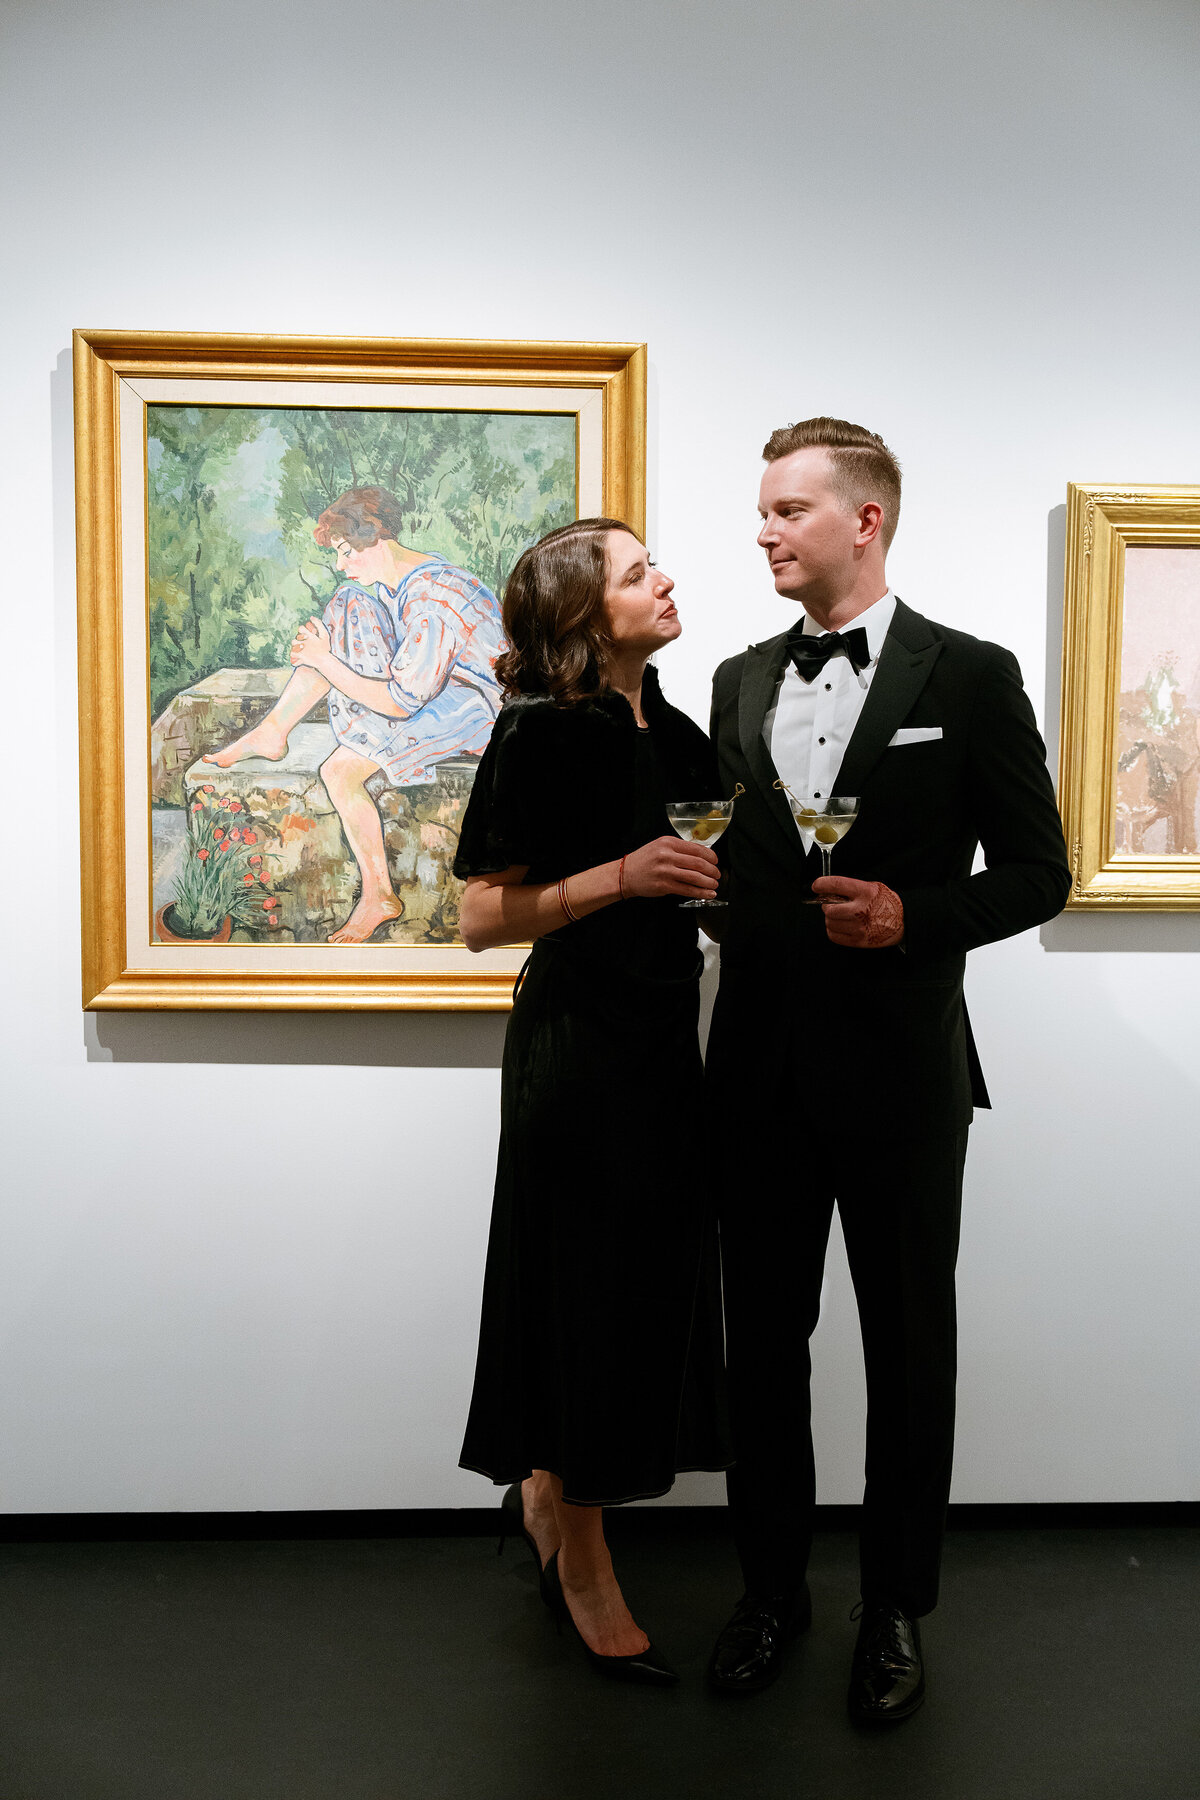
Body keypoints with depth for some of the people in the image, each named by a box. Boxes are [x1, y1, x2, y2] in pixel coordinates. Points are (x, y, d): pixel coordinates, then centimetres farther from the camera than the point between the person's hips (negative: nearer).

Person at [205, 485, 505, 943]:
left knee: (340, 772, -24)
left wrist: (325, 662, -18)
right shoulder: (397, 575, 1)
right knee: (345, 610, 4)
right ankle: (271, 732, 4)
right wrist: (321, 647, 0)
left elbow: (398, 703, -26)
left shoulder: (431, 607, -29)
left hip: (473, 705, -10)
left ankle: (378, 895, -12)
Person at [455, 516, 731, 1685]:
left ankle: (545, 1491, 38)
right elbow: (482, 918, -14)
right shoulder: (542, 735, -12)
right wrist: (621, 876, -23)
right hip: (578, 1047, -7)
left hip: (665, 1038, 8)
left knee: (654, 1283, 15)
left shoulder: (677, 735, 10)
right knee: (591, 1293, 3)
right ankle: (581, 1562, 24)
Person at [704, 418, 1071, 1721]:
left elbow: (1035, 872, -4)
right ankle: (772, 1585, 35)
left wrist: (916, 915, -19)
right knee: (762, 1340, 14)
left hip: (896, 1071, -4)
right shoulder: (739, 682, 10)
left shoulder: (969, 676, -4)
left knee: (907, 1347, 11)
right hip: (761, 1065, 4)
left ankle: (895, 1611, 32)